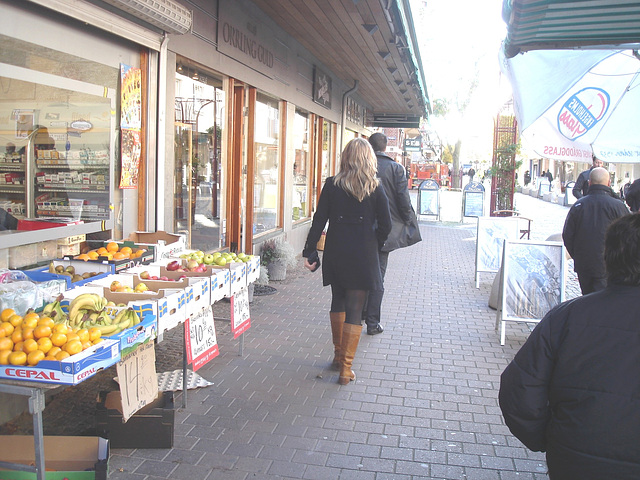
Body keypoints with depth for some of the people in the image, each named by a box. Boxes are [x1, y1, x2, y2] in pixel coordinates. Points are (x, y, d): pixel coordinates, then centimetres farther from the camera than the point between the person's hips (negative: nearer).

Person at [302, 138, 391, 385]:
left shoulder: (332, 185, -3)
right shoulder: (376, 188, -4)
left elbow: (319, 221, -4)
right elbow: (385, 224, -3)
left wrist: (310, 251, 2)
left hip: (336, 252, 2)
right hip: (363, 255, -2)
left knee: (338, 301, 21)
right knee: (355, 309, 2)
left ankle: (339, 354, 32)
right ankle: (346, 367, 2)